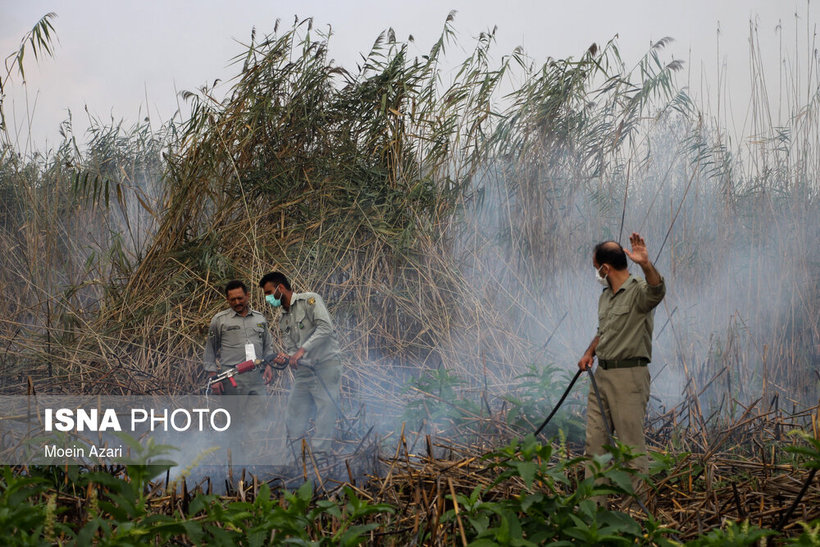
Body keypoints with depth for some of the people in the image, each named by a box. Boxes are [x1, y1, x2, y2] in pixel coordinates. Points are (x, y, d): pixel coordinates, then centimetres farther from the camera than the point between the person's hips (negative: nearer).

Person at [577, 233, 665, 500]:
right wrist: (590, 353, 12)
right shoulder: (605, 297, 16)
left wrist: (646, 265, -54)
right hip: (602, 375, 9)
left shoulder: (639, 292, -11)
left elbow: (657, 290, -35)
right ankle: (594, 503, 18)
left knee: (631, 443, -5)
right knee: (595, 441, 10)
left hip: (629, 376, -9)